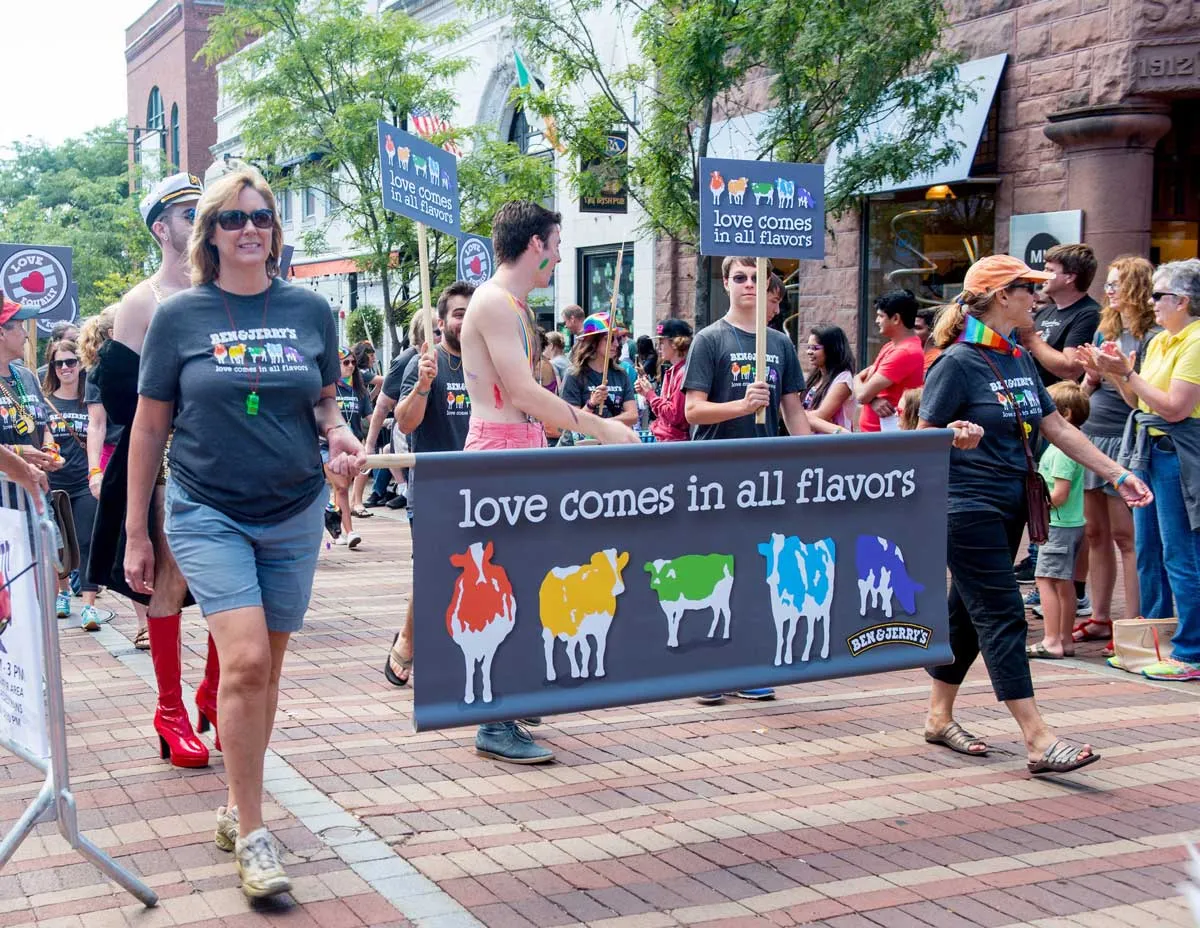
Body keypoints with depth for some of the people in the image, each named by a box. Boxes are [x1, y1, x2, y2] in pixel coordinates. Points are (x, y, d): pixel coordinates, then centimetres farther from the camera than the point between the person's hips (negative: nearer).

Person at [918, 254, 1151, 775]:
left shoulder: (1020, 361, 11)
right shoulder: (958, 362, -13)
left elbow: (1056, 428, 14)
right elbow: (923, 439, -12)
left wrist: (1117, 474, 12)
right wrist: (956, 438, -34)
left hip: (1010, 505, 8)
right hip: (967, 507, -8)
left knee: (968, 613, 14)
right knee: (1002, 617, -9)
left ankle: (939, 718, 26)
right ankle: (1039, 741, -9)